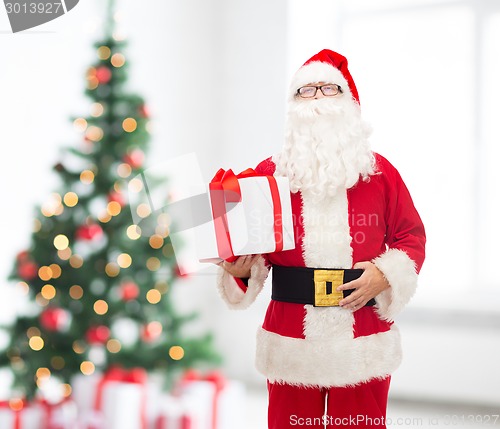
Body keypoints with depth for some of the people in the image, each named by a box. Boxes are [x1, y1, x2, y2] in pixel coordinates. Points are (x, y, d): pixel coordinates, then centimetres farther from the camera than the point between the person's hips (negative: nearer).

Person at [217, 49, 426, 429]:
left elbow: (412, 235, 7)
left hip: (364, 346, 0)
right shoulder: (269, 173, 4)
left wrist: (386, 275, -9)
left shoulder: (380, 171, 5)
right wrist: (241, 269, -14)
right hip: (291, 347, 0)